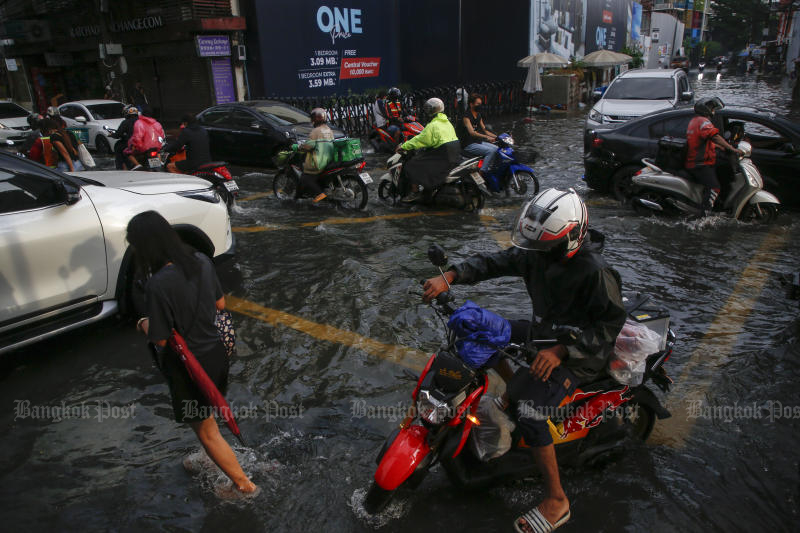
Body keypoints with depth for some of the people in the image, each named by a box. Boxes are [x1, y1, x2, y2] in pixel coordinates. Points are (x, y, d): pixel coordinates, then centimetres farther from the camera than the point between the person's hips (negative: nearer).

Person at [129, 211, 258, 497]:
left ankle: (244, 484, 27)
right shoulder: (201, 261, -7)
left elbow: (160, 339, -20)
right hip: (216, 352, 7)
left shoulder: (158, 284, -29)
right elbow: (220, 304, 5)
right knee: (206, 416, 31)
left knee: (207, 430, 15)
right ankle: (209, 458, 54)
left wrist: (144, 324, 0)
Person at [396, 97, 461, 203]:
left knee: (411, 166, -3)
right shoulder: (446, 122, 15)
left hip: (443, 157, -9)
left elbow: (419, 140, -12)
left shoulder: (433, 125, -13)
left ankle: (414, 192, -1)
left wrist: (403, 146, -4)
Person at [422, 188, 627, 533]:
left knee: (529, 413, -23)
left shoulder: (595, 272, -30)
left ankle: (556, 501, -6)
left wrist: (562, 351, -33)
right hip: (545, 331, 8)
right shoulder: (539, 254, -10)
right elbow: (497, 262, -7)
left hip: (581, 353, -8)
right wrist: (449, 277, -19)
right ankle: (514, 388, 31)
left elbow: (610, 324, -24)